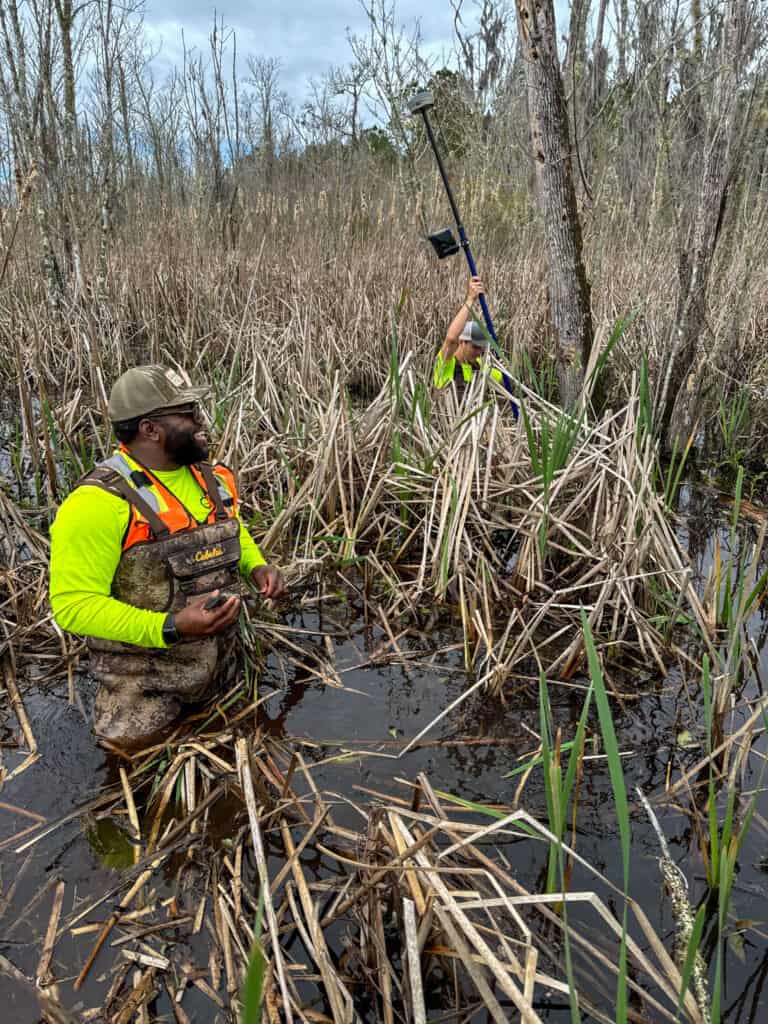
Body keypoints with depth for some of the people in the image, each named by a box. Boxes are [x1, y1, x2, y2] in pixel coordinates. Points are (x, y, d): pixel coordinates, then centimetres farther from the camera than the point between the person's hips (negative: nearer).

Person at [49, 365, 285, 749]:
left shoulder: (212, 478, -4)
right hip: (143, 679, -6)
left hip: (219, 661, 6)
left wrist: (257, 566, -5)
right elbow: (73, 604, -27)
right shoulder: (98, 501, -27)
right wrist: (171, 628, -36)